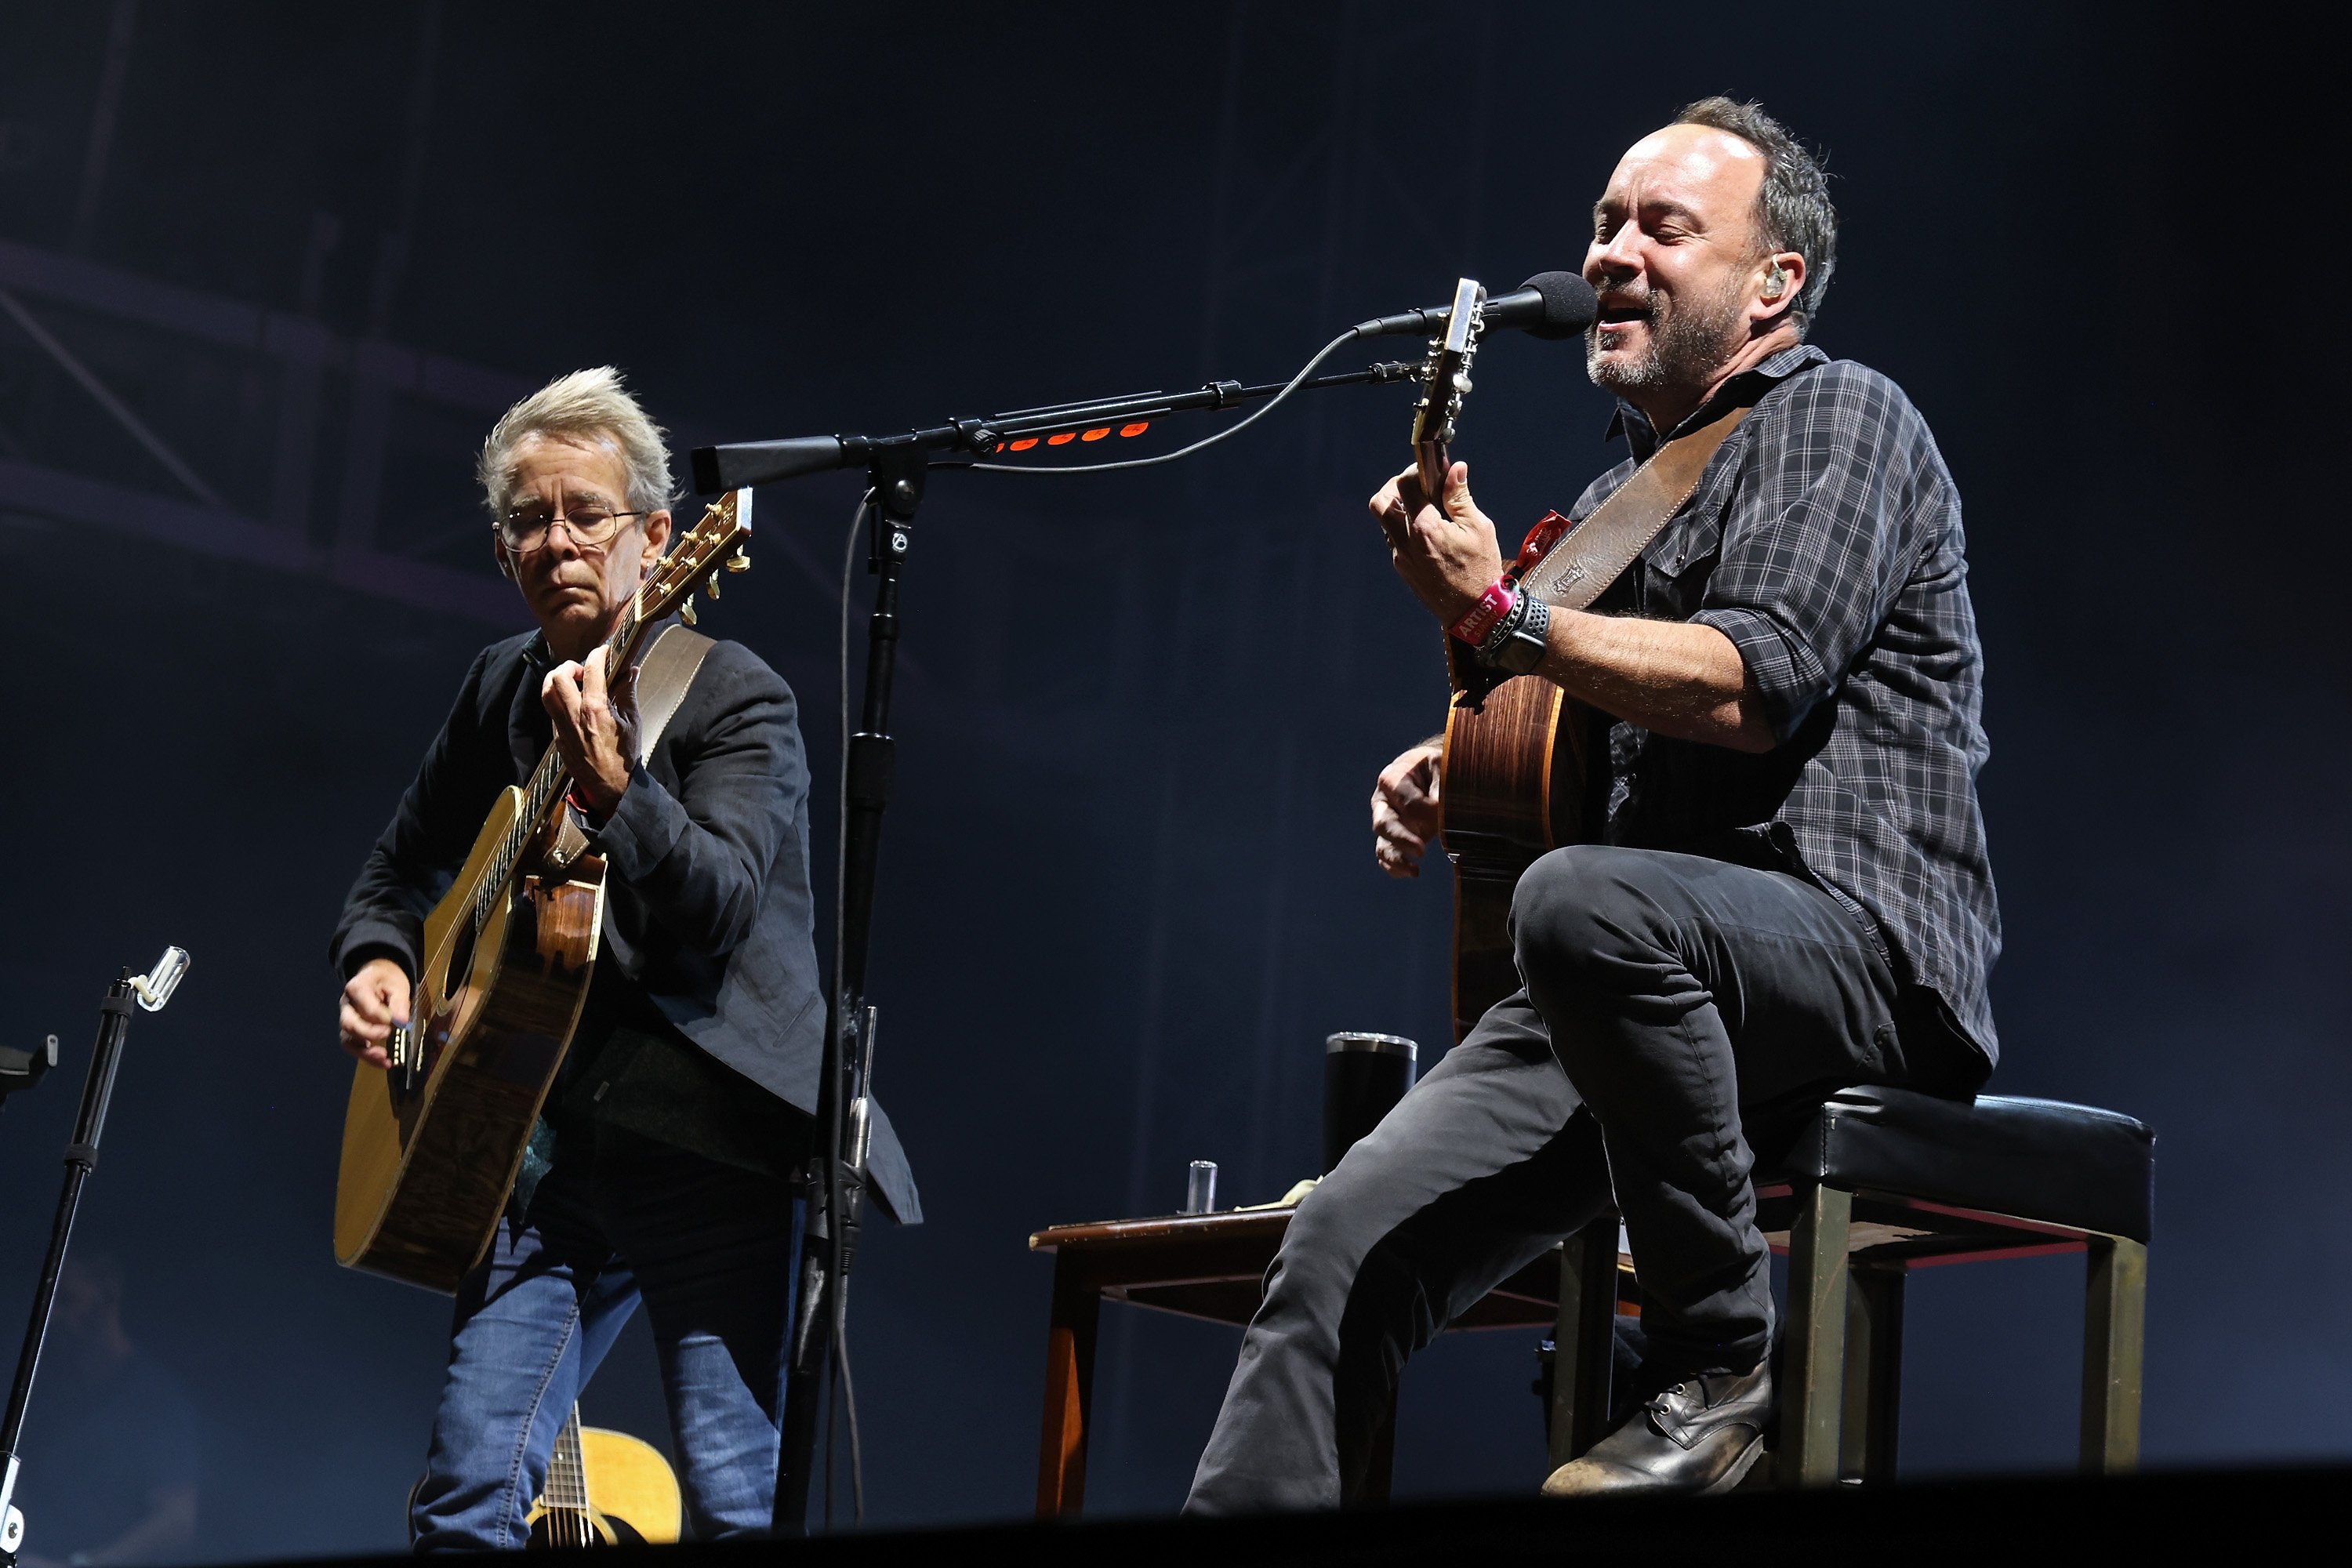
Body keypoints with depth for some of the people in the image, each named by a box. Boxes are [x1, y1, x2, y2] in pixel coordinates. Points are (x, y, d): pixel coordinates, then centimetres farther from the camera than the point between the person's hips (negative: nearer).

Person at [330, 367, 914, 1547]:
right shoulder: (499, 690, 13)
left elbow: (723, 903, -22)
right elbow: (399, 872, 28)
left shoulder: (735, 698, -6)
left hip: (708, 1140, -5)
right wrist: (376, 961, 7)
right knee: (465, 1497, -5)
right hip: (552, 1141, 6)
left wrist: (609, 790, -37)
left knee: (734, 1508, -9)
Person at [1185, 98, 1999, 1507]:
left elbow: (1751, 688, -17)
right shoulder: (1627, 489, 26)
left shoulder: (1838, 418, 0)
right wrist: (1455, 771, 14)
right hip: (1663, 980, 8)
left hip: (1860, 935, -7)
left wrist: (1503, 618, -19)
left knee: (1585, 905, -39)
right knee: (1352, 1238, -13)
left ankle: (1727, 1357, -22)